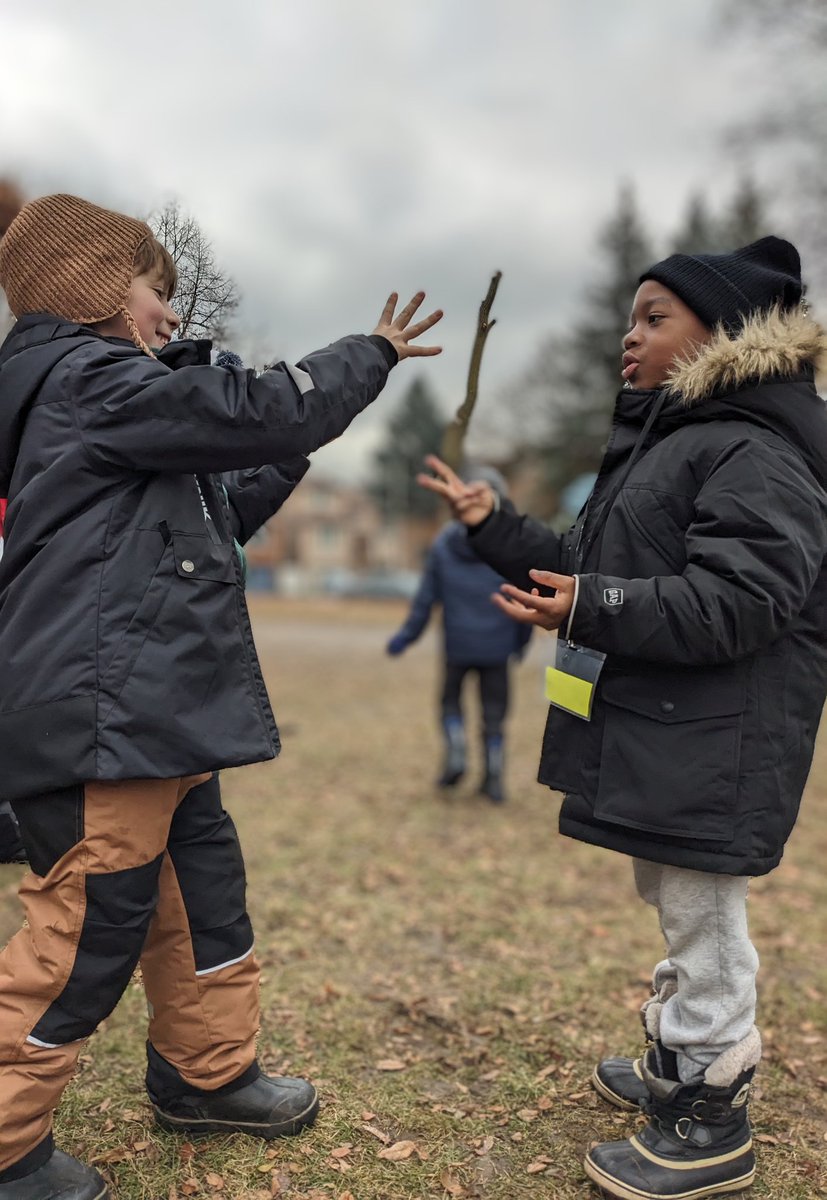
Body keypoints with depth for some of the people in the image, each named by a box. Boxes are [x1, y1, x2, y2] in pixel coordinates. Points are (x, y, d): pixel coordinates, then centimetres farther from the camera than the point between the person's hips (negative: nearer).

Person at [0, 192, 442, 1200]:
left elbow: (212, 513, 25)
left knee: (202, 890, 19)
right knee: (86, 930, 0)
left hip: (148, 714, 11)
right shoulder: (87, 377, -12)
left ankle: (207, 1072, 37)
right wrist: (374, 352, -1)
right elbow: (261, 410, -15)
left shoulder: (95, 391, 21)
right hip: (103, 714, -11)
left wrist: (287, 465, 17)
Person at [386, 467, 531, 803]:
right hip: (497, 646, 0)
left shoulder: (444, 543, -4)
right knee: (493, 712, 11)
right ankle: (493, 778, 13)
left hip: (457, 643, 0)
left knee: (451, 702, 21)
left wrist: (407, 635, 5)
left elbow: (426, 596, -3)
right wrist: (522, 640, 11)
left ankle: (455, 755, 4)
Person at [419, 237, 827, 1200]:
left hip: (710, 749, -10)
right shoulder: (661, 443, 19)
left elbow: (738, 602, -24)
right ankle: (677, 1068, 40)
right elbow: (585, 569, 19)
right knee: (673, 907, 22)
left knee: (702, 923, 2)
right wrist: (491, 526, 13)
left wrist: (592, 610, -27)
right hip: (648, 735, 10)